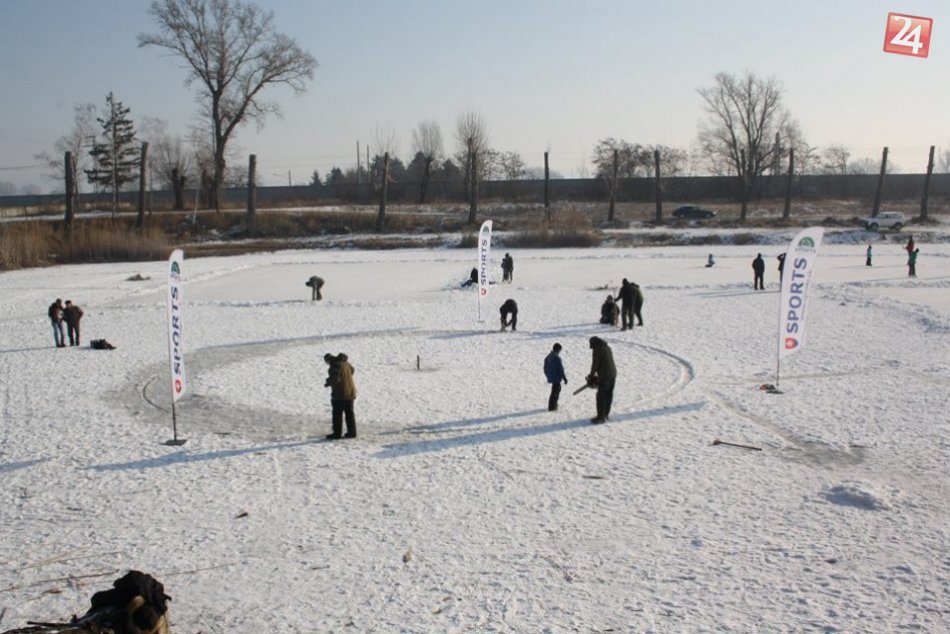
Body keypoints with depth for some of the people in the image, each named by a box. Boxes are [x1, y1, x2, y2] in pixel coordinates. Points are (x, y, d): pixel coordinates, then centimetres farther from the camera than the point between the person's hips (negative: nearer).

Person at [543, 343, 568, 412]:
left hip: (551, 377, 8)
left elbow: (545, 368, 13)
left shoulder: (547, 357, 4)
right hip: (556, 378, -8)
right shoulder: (557, 358, -22)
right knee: (555, 392, 1)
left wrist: (548, 376, 25)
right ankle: (551, 407, 4)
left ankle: (554, 404, 33)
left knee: (558, 388, 25)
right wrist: (564, 378, -11)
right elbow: (560, 370, -19)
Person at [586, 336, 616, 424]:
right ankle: (606, 415, 24)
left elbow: (595, 364, -9)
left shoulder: (597, 350, -10)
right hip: (613, 374, 9)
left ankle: (601, 417, 0)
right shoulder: (608, 348, 16)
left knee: (601, 397, -2)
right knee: (609, 396, 15)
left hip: (604, 376, -9)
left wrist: (591, 376, 5)